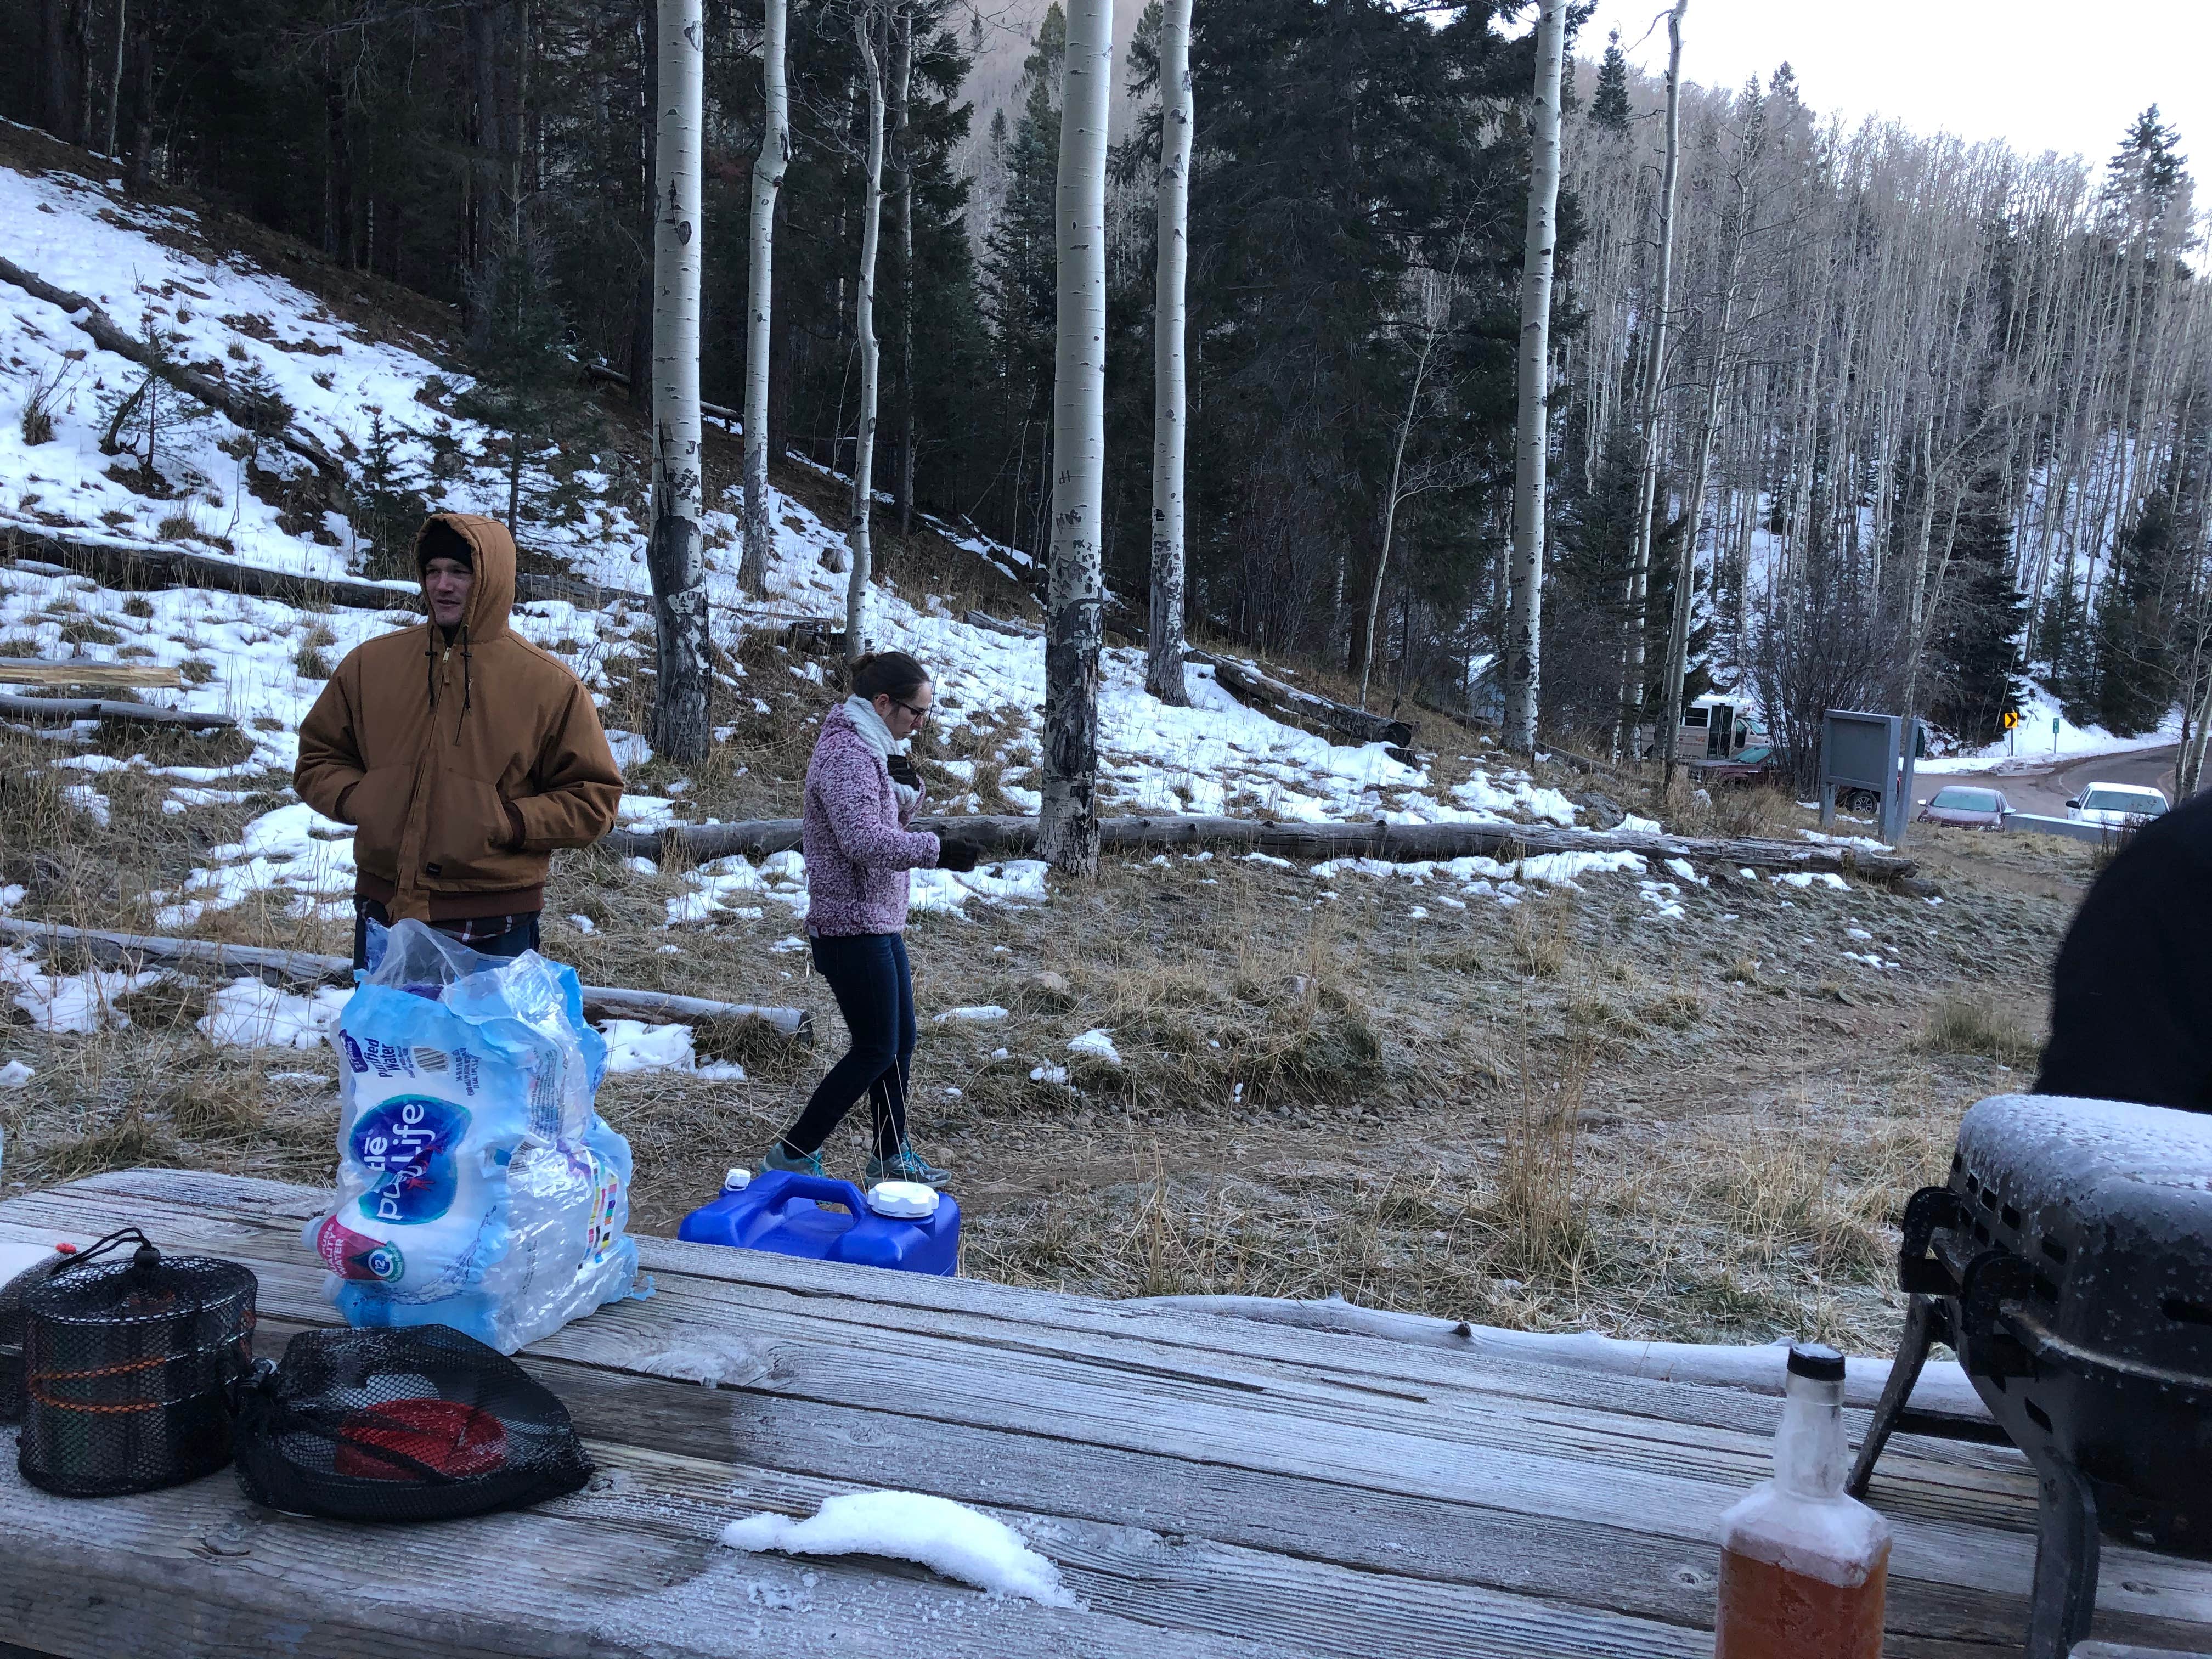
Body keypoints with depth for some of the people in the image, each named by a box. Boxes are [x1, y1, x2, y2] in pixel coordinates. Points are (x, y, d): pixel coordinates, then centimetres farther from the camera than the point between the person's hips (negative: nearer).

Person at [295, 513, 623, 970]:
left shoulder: (548, 684, -4)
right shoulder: (371, 663, 6)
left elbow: (593, 800, -1)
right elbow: (318, 757, 17)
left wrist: (510, 822, -14)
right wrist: (354, 799, -4)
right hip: (384, 915, 3)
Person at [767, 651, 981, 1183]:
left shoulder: (868, 745, 12)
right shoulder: (846, 752, -19)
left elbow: (891, 819, 20)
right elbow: (865, 839, -29)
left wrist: (907, 788, -1)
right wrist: (937, 851, -31)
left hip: (879, 920, 10)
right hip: (852, 925, -10)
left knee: (899, 1040, 15)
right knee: (875, 1050, -3)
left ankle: (891, 1155, 26)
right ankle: (793, 1154, 6)